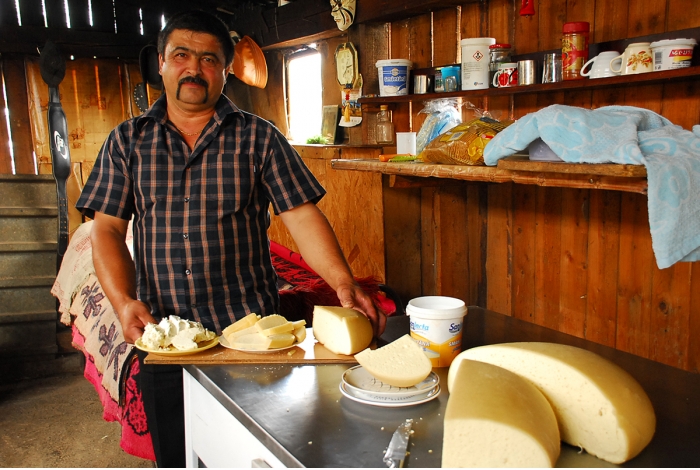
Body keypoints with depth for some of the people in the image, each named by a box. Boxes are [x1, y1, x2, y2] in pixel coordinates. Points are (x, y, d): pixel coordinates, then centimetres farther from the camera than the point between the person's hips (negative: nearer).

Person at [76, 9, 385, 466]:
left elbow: (302, 217, -7)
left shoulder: (259, 137, 0)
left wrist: (344, 283, -21)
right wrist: (124, 302, -12)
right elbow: (108, 229, 3)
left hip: (250, 329, -1)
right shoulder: (127, 141, 6)